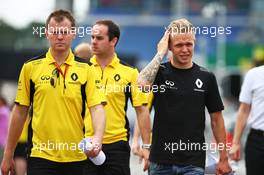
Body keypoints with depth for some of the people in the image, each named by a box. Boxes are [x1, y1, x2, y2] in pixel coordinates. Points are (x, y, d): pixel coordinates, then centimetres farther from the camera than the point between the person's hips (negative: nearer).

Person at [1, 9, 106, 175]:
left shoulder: (86, 69, 3)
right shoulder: (31, 67, 4)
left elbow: (97, 107, -4)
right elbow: (20, 112, 7)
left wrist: (97, 138, -24)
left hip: (76, 157, 1)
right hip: (41, 155, -1)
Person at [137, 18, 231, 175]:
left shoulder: (206, 77, 3)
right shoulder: (160, 72, 0)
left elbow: (216, 118, 8)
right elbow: (142, 83, -24)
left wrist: (223, 159, 5)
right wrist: (160, 54, -14)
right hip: (161, 161, 1)